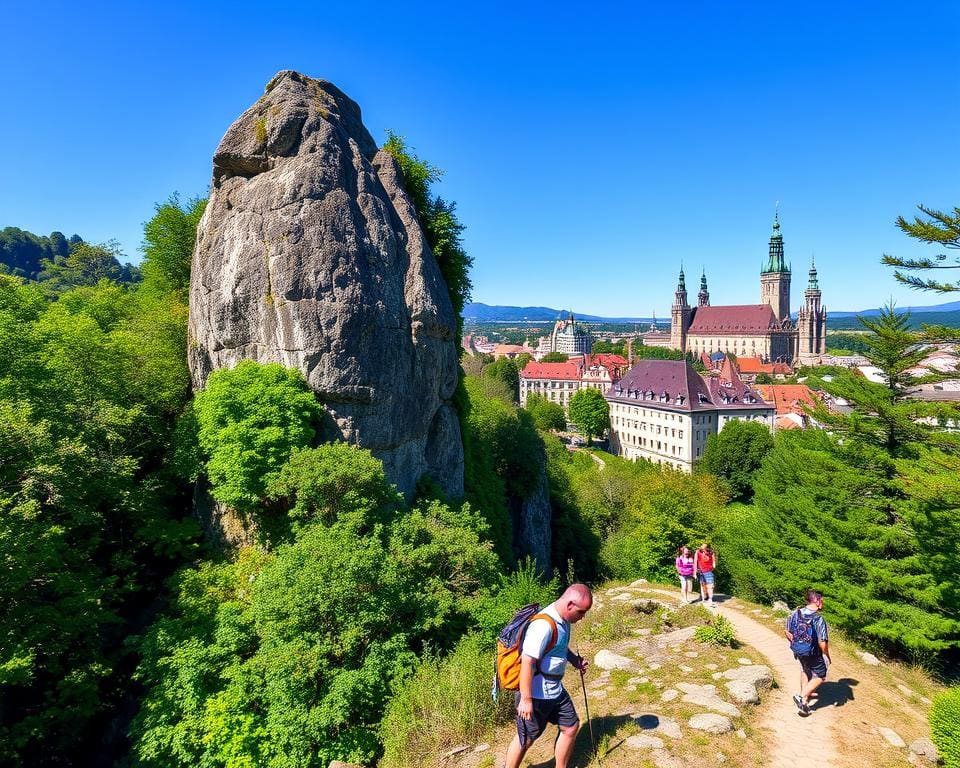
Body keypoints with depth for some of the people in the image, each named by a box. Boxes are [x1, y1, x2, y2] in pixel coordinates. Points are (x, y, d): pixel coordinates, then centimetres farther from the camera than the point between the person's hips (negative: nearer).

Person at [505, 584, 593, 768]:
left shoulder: (564, 620, 1)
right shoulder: (544, 625, -29)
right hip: (535, 694, -9)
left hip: (555, 690, 9)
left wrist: (575, 660, 4)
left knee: (571, 727, 19)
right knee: (526, 739, 8)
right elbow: (527, 662, -29)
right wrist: (526, 699, -25)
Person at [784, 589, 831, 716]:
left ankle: (804, 700, 42)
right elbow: (822, 643, -26)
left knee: (805, 671, 30)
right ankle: (802, 697, 5)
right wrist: (827, 656, -8)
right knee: (820, 676, 17)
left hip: (798, 651, 6)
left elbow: (787, 631, 2)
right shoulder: (819, 620, -27)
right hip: (813, 654, -6)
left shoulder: (795, 614, -8)